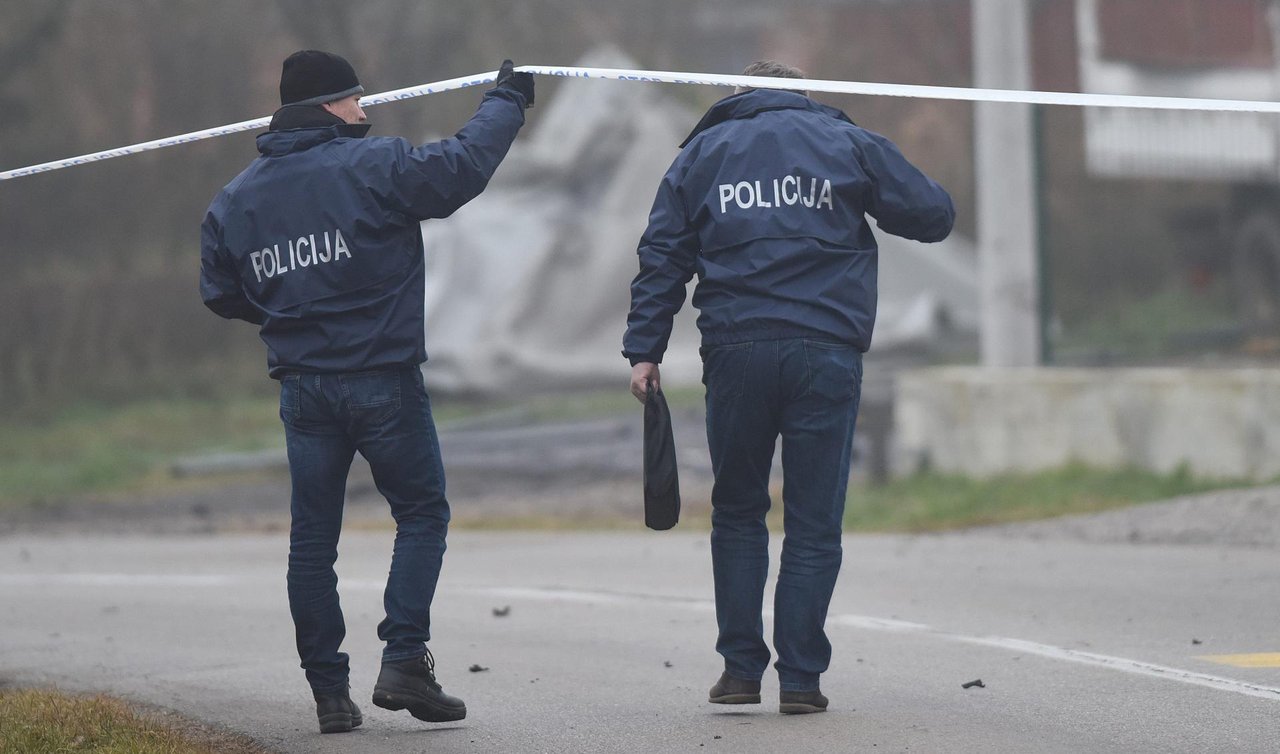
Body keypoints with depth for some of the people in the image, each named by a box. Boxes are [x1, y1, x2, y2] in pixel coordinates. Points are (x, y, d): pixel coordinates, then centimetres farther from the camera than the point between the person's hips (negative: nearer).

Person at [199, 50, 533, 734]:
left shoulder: (235, 201, 6)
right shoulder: (374, 166, -10)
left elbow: (221, 294, 11)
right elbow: (465, 164, -12)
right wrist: (507, 100, 4)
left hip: (303, 388, 4)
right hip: (384, 380, -4)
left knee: (313, 537, 9)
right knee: (421, 512, 8)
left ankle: (329, 691, 8)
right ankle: (404, 663, -6)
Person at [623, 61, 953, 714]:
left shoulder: (704, 150, 16)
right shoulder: (847, 143, 13)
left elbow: (662, 255, 9)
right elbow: (933, 214, 11)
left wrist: (644, 349, 7)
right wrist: (871, 203, 31)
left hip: (736, 350, 1)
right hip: (827, 352, -1)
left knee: (737, 513, 14)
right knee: (814, 523, 3)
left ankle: (741, 667, 9)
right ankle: (800, 677, -1)